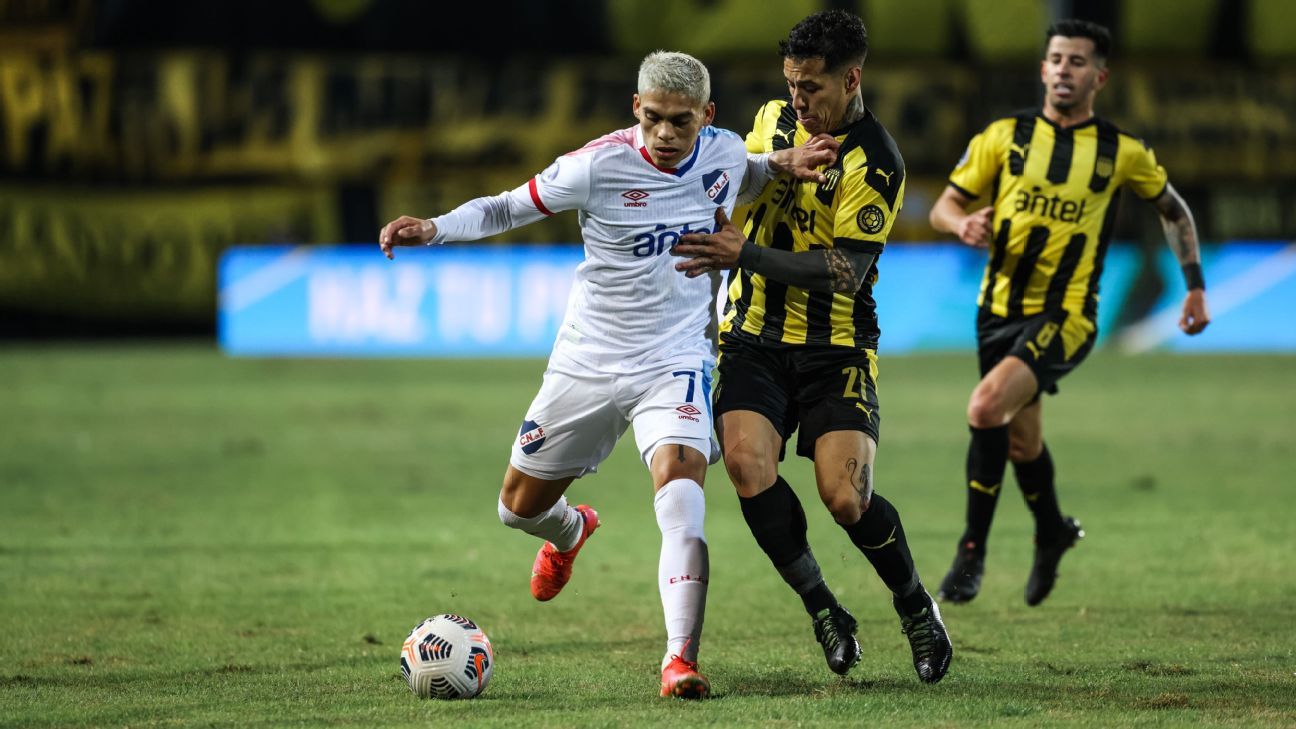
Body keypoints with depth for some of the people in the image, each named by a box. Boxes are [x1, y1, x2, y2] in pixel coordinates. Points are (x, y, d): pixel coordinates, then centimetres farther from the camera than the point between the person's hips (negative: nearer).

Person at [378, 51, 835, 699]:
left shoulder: (725, 153, -5)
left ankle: (681, 660, -30)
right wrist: (432, 228, -22)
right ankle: (570, 531, 54)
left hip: (677, 361, 0)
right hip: (588, 362, 0)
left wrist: (782, 164, 3)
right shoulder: (600, 165, -17)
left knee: (679, 479, -28)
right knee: (520, 507, 13)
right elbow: (504, 209, -6)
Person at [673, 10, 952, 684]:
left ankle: (916, 608, 13)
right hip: (755, 339, 5)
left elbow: (845, 270, -21)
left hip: (835, 348, -4)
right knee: (747, 463, -20)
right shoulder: (774, 119, 6)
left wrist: (745, 255, -26)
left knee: (846, 498, -15)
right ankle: (824, 613, -4)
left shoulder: (874, 163, -14)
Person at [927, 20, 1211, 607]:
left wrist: (1195, 288, 12)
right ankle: (1052, 532, 47)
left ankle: (973, 551, -14)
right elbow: (944, 206, 4)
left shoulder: (1122, 153, -2)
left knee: (986, 408, -26)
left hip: (1065, 315, -4)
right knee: (1021, 439, 16)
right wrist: (963, 224, -19)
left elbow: (1174, 211, 15)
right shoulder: (1005, 136, 1)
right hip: (1000, 309, 4)